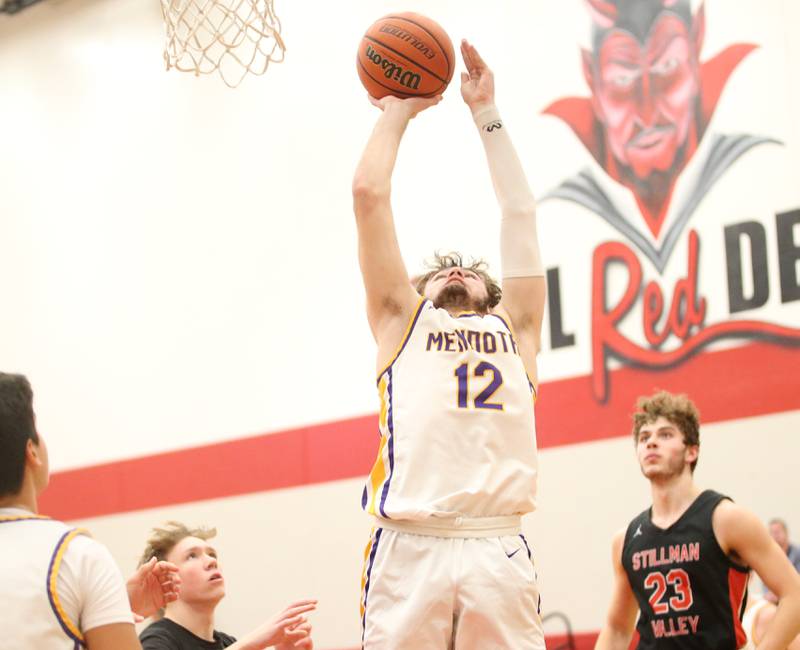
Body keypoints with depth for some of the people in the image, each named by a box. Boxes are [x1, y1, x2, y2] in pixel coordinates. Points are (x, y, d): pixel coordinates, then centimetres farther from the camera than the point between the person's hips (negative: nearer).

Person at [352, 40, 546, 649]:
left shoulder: (514, 327, 26)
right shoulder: (403, 320, 23)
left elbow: (520, 212, 26)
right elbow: (369, 194, 21)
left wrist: (487, 113, 32)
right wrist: (397, 111, 33)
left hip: (499, 550, 1)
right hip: (408, 550, -1)